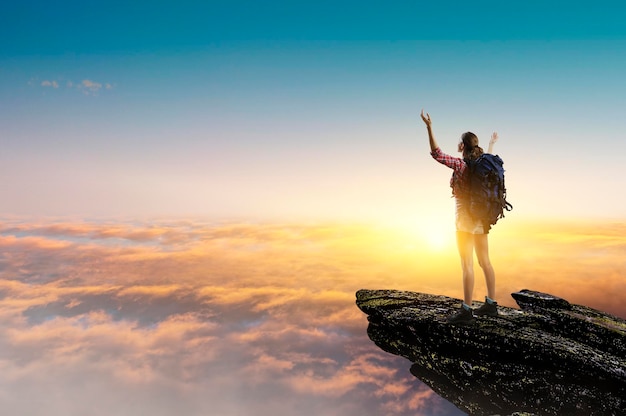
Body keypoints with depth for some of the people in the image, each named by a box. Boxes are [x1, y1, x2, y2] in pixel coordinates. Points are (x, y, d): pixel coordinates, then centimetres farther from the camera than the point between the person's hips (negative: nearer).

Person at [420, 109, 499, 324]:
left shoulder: (460, 164, -14)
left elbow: (437, 153, -23)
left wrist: (429, 127, -23)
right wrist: (491, 143, 51)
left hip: (465, 218, -8)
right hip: (481, 217, 8)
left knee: (467, 264, -6)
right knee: (484, 261, 13)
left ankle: (467, 310, -3)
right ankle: (491, 304, 21)